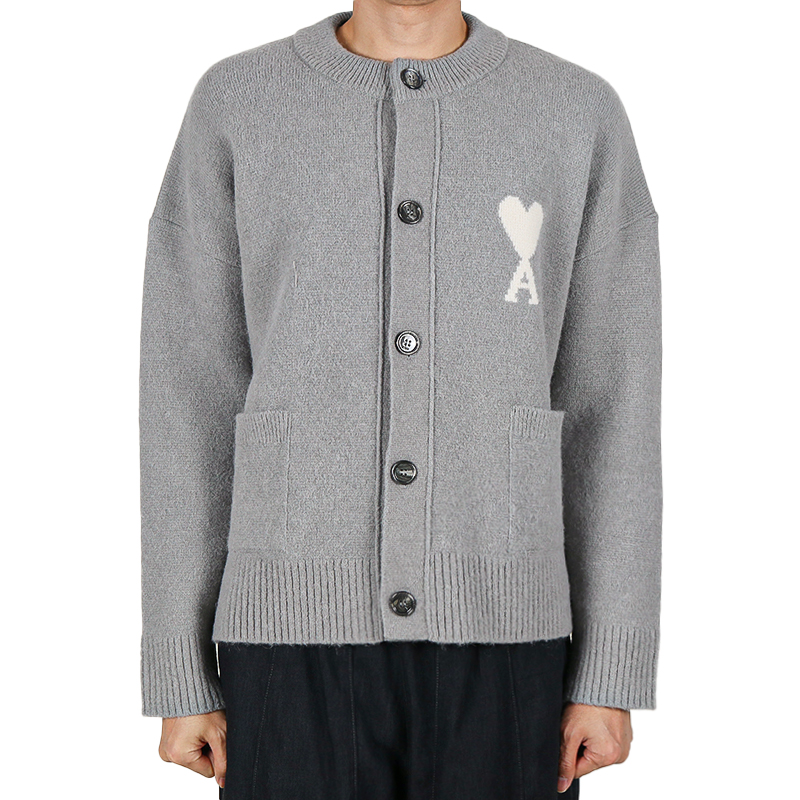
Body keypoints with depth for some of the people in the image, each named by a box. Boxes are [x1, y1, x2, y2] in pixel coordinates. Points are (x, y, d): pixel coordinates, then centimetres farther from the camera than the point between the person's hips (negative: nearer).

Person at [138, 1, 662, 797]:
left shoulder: (582, 114, 4)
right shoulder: (233, 107, 3)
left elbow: (614, 408, 3)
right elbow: (188, 402, 2)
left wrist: (614, 675, -1)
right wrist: (179, 677, 1)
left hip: (498, 633, 1)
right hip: (301, 635, 0)